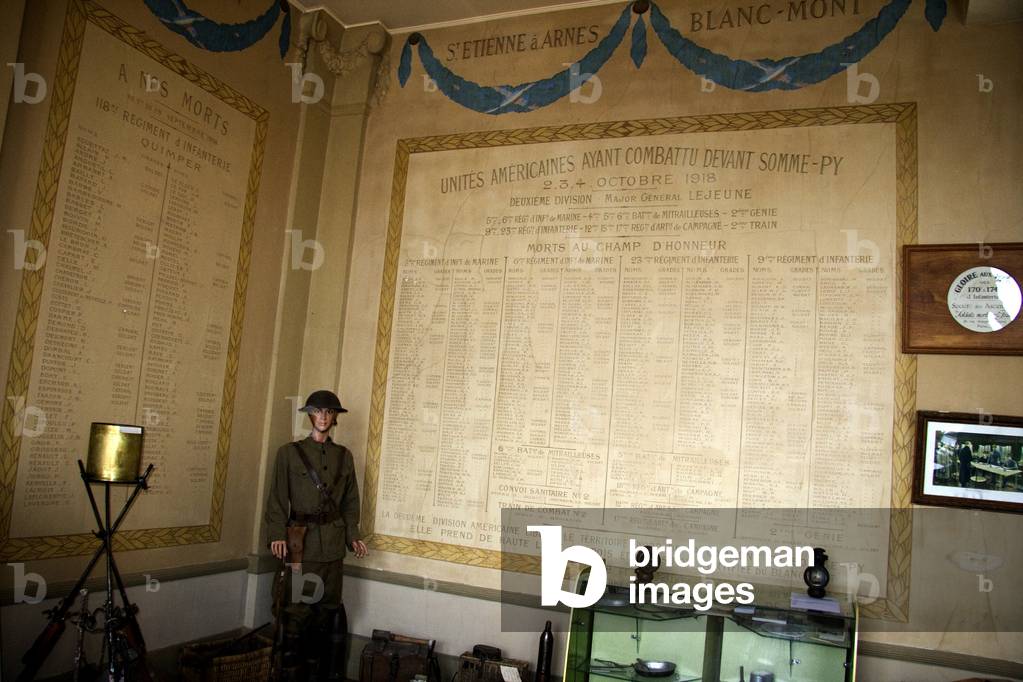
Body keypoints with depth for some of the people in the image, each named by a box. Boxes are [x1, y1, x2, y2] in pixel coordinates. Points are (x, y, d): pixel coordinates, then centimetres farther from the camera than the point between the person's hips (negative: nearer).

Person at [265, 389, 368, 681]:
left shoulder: (343, 455, 11)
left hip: (333, 542, 3)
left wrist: (353, 536, 4)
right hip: (299, 540, -3)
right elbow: (278, 498, -2)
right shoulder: (289, 452, 2)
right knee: (297, 610, -4)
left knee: (328, 608, 6)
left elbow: (351, 500, 13)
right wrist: (277, 535, -13)